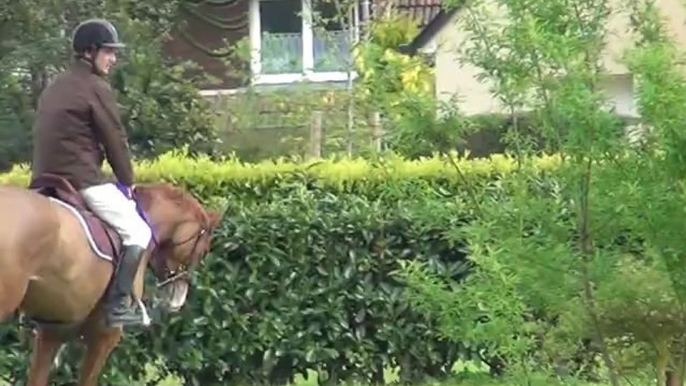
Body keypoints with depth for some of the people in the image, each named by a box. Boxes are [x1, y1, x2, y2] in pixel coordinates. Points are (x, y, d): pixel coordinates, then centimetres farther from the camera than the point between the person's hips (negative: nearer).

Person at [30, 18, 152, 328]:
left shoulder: (54, 88, 20)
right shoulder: (95, 87, -7)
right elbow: (115, 140, -5)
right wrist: (128, 183, 8)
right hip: (82, 180, -8)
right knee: (138, 233, -2)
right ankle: (117, 303, -12)